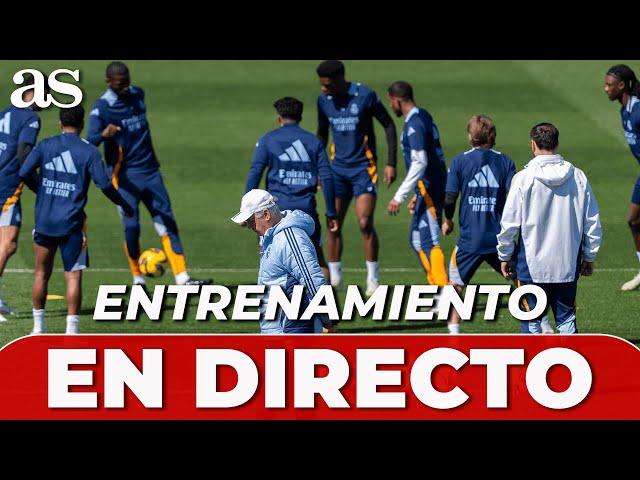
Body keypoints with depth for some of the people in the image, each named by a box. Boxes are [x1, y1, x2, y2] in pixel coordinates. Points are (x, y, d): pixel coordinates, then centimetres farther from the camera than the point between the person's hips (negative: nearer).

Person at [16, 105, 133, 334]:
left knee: (42, 273, 15)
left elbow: (22, 174, -1)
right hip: (72, 224, -3)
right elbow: (104, 184, -9)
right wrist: (125, 206, 7)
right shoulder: (89, 151, -4)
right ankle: (71, 329, -10)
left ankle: (38, 327, 20)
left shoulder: (45, 146, 3)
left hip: (44, 221, 3)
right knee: (73, 276, -1)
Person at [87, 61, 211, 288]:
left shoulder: (138, 95, 7)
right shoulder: (101, 109, -13)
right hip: (125, 174, -6)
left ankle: (182, 279, 1)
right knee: (131, 227, -10)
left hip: (150, 171, 6)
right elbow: (90, 142, -26)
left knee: (167, 224, 2)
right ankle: (138, 279, 10)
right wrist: (103, 134, -47)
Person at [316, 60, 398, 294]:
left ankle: (373, 279, -2)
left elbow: (388, 125, -3)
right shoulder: (324, 100, 3)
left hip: (364, 168, -5)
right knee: (333, 224, 0)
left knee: (365, 223, -12)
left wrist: (391, 163, -7)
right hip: (338, 168, 5)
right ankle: (334, 279, 8)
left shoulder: (365, 96, -12)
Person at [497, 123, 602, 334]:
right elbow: (592, 222, 5)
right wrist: (589, 257, 17)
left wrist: (505, 256, 8)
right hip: (568, 264, 3)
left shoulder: (524, 178, -10)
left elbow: (509, 223, -6)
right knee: (566, 318, 11)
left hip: (532, 263, -3)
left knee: (531, 322, 6)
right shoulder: (578, 177, 0)